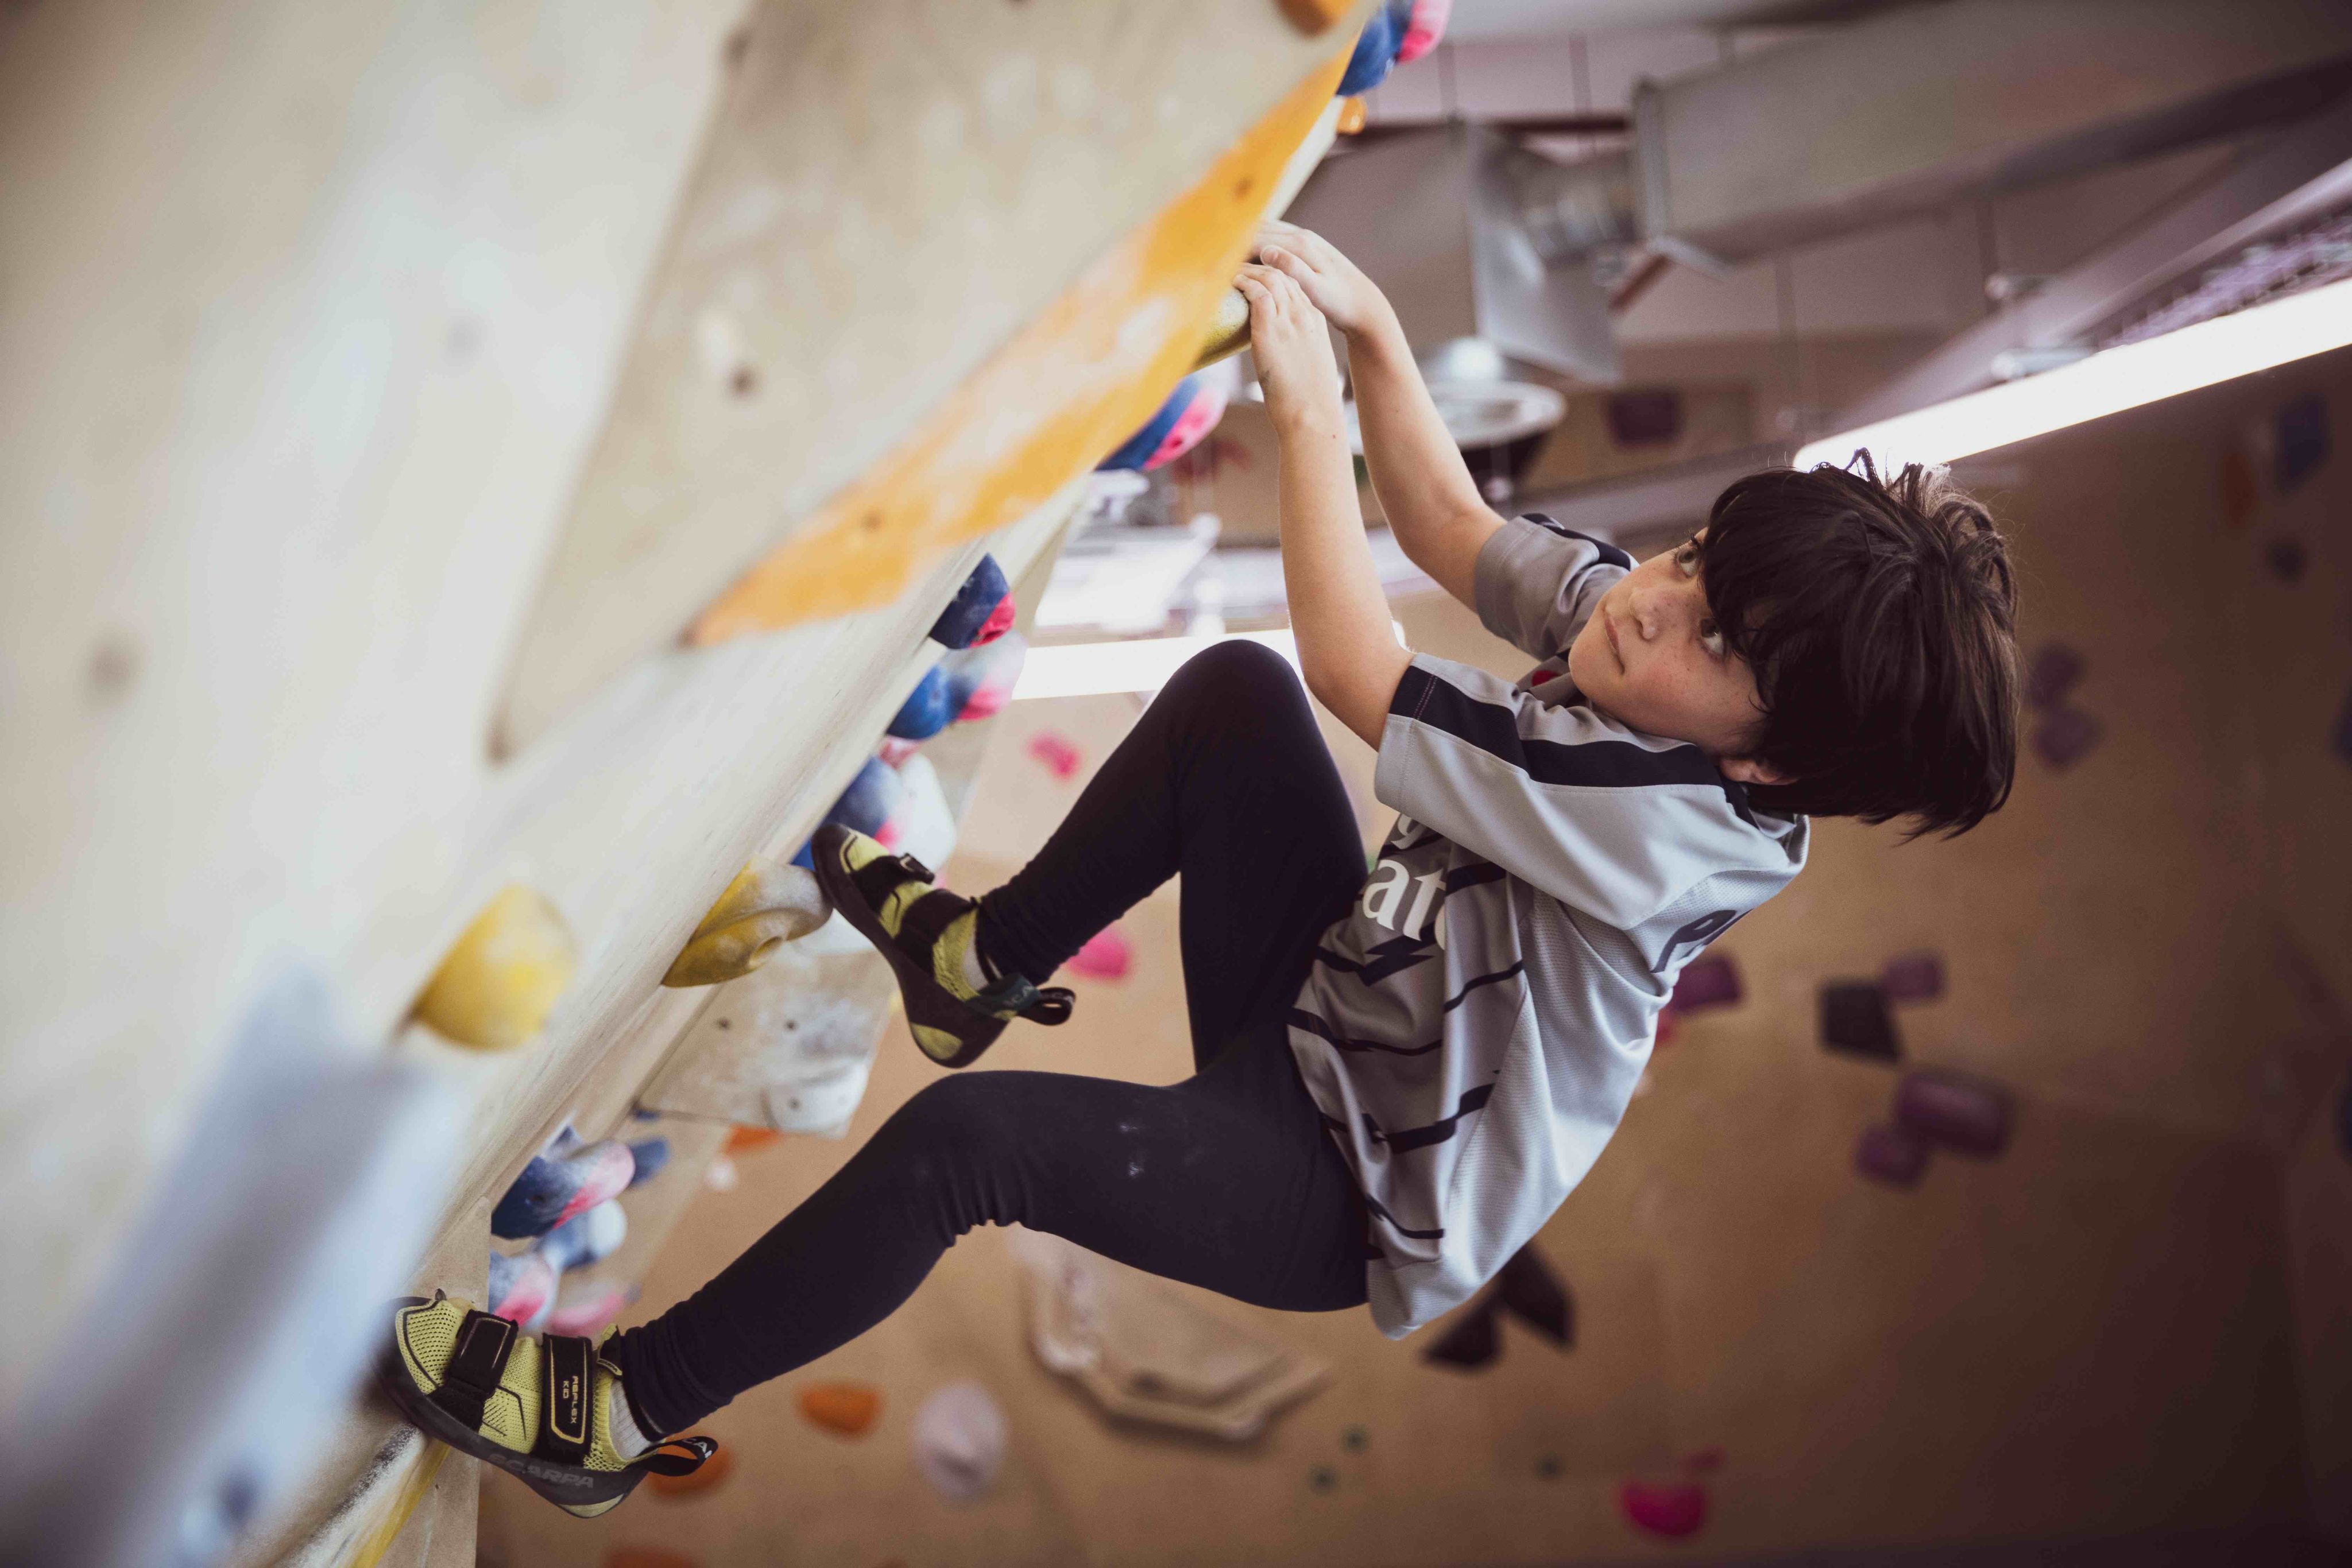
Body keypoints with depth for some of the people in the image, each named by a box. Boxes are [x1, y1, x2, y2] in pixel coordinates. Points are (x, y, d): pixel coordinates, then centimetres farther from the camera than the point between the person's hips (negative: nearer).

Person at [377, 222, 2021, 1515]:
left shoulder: (1684, 824, -33)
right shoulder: (1615, 609, -12)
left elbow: (1354, 674, -29)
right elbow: (1455, 528, 2)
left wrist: (1306, 401, -22)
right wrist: (1372, 324, -12)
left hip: (1357, 1195, -8)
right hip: (1328, 999, 8)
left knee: (967, 1138, -23)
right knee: (1233, 689, 2)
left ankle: (621, 1413, -3)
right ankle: (989, 954, 19)